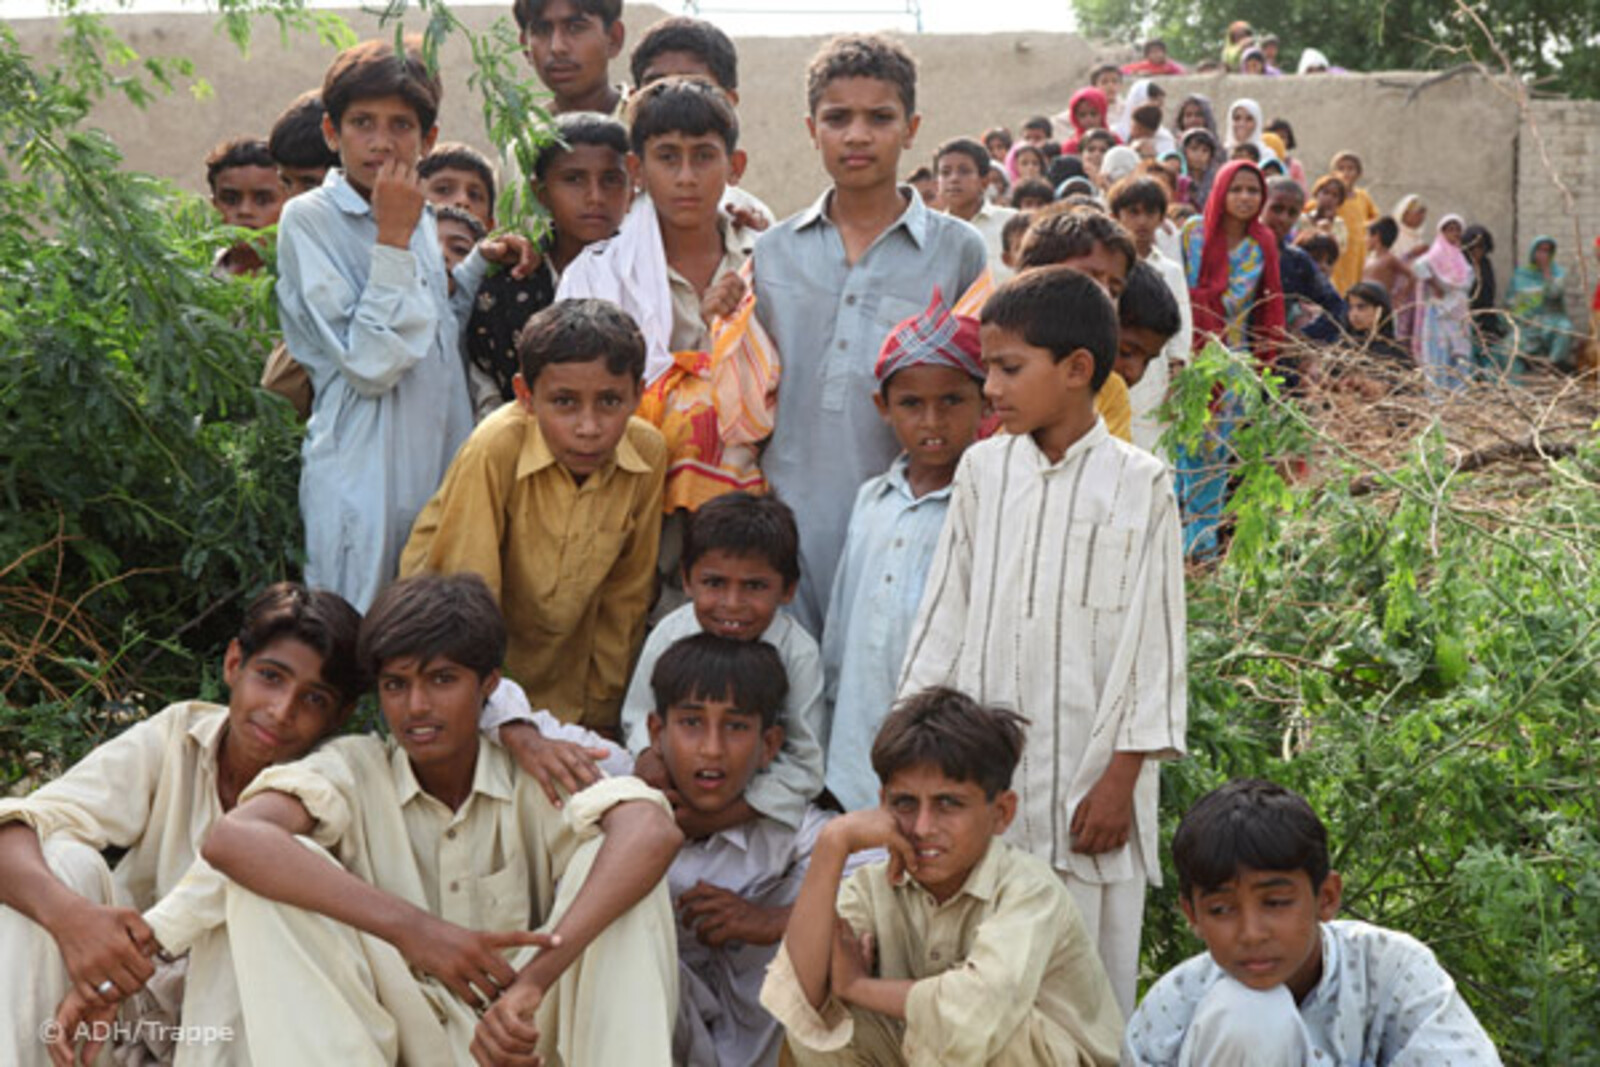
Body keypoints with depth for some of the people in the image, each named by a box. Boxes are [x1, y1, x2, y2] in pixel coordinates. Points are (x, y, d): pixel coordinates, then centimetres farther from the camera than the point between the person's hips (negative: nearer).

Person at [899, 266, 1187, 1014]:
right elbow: (946, 616, 11)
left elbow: (1154, 643, -4)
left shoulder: (1138, 486, -5)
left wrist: (1121, 779, -7)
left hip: (1088, 778, -3)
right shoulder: (983, 470, 5)